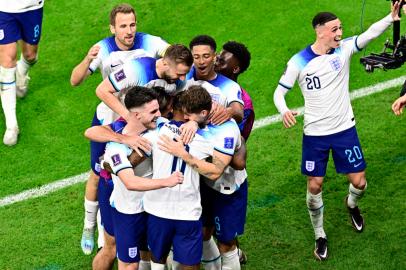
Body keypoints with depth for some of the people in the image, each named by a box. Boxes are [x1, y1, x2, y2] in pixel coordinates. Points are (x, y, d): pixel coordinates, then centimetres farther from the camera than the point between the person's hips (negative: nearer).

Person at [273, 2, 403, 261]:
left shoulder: (344, 49, -9)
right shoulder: (299, 62, -12)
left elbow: (371, 33, -27)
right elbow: (279, 92, -4)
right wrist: (284, 110, -28)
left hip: (345, 129, 1)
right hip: (315, 133, -1)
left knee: (359, 182, 4)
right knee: (315, 186, 4)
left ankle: (352, 203, 42)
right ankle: (320, 236, 25)